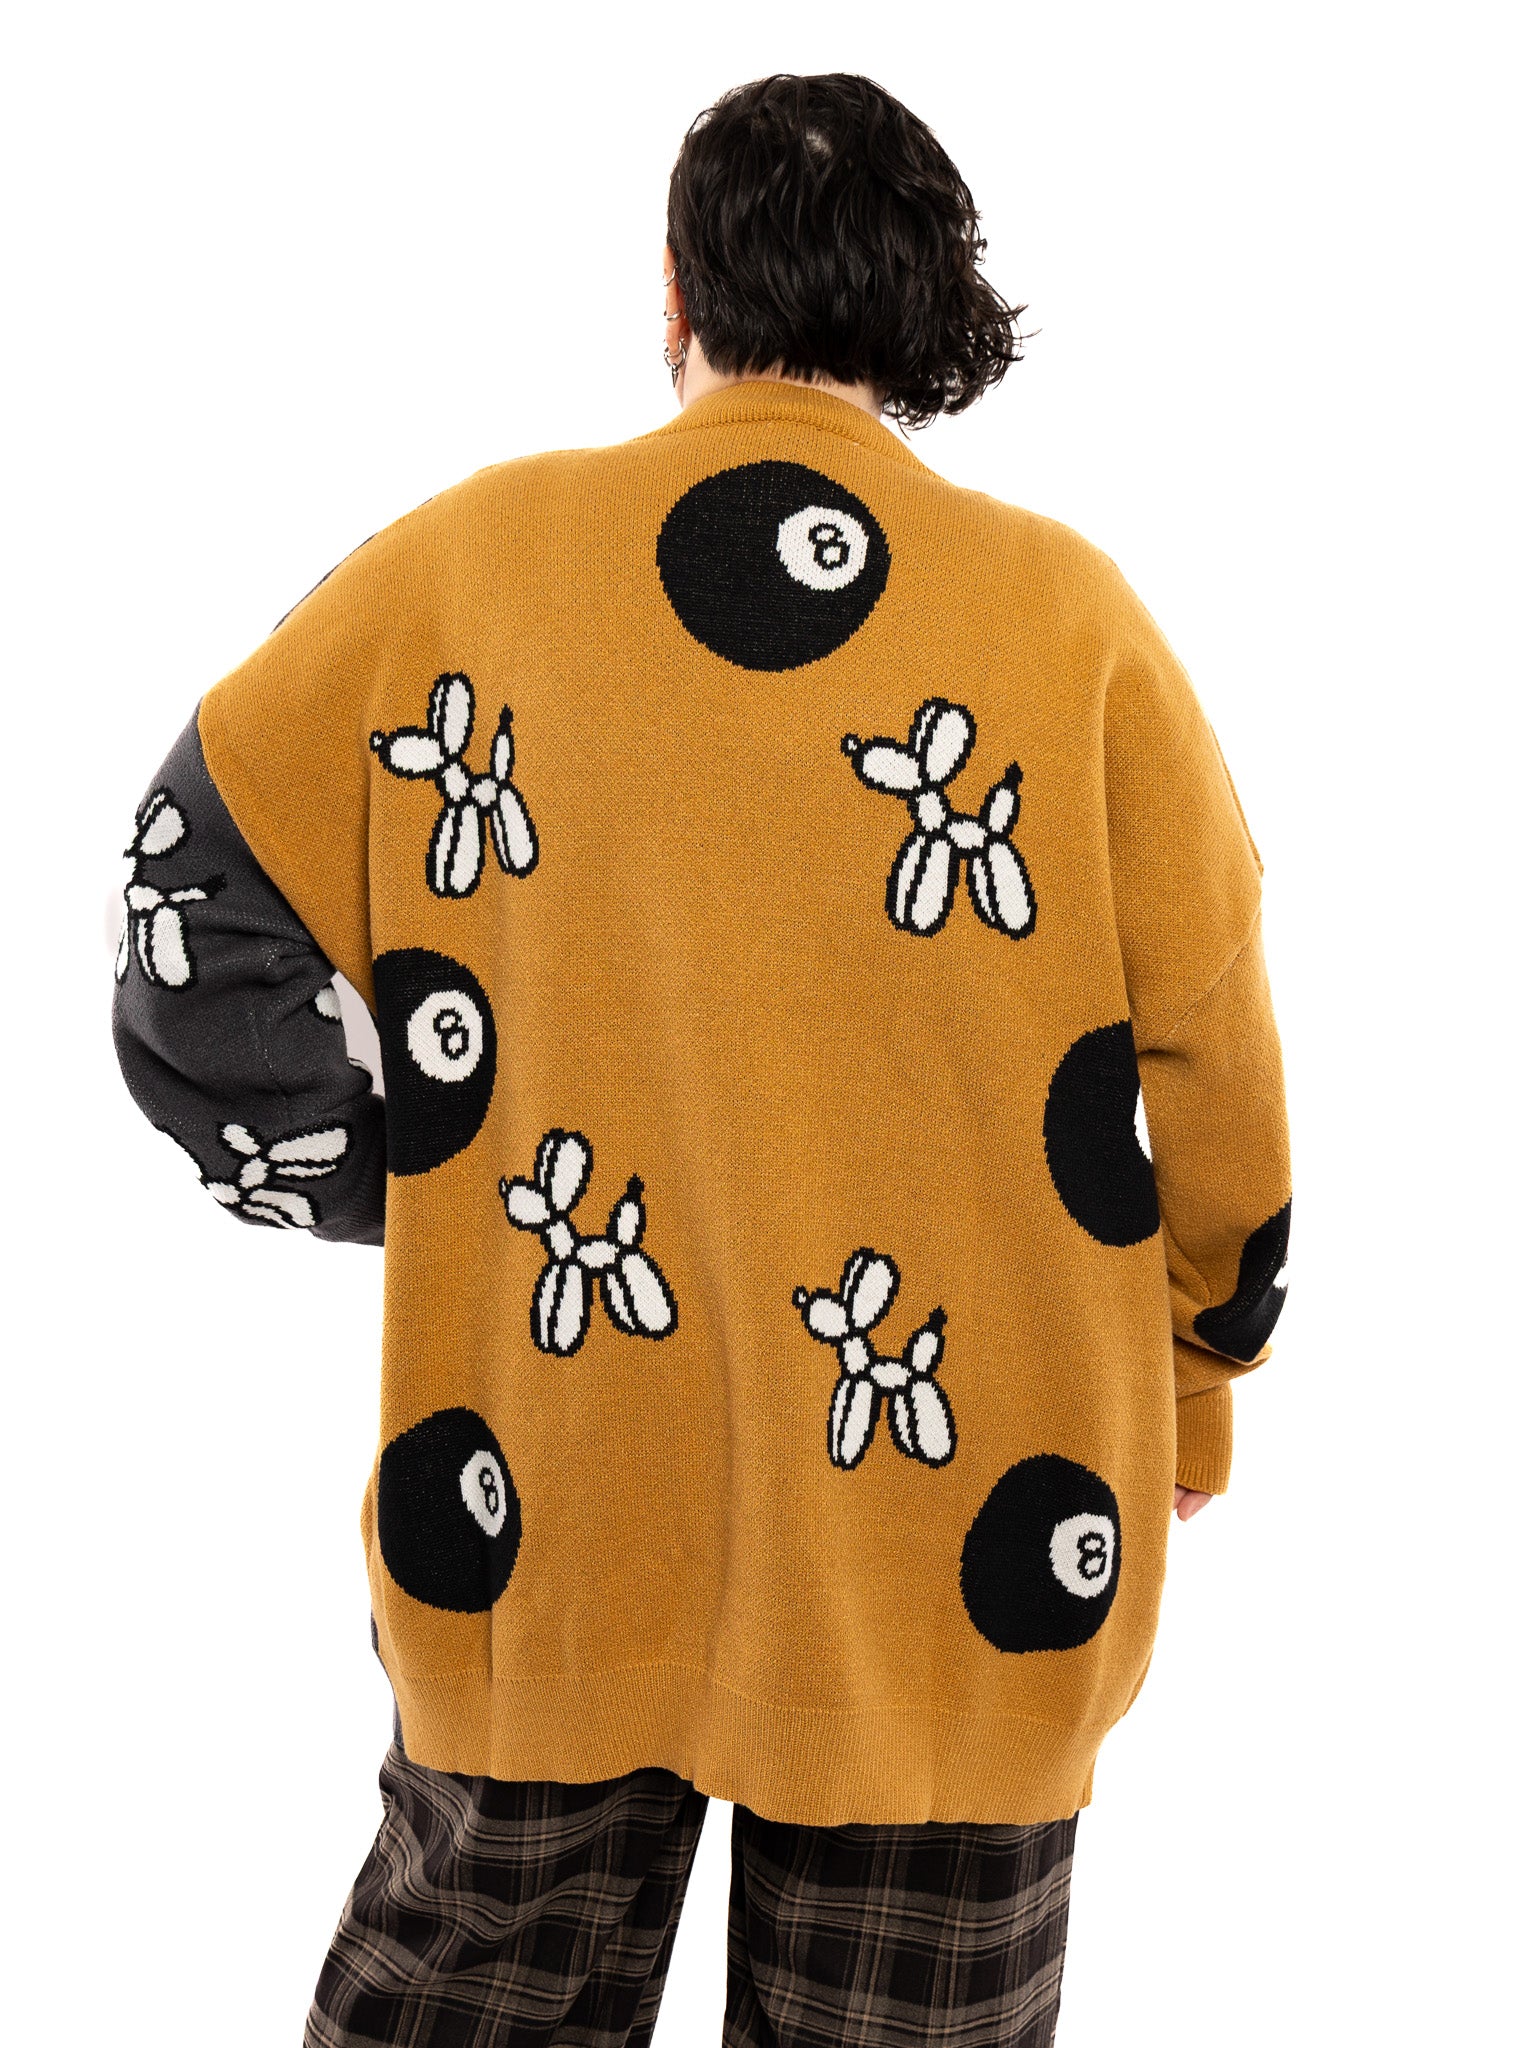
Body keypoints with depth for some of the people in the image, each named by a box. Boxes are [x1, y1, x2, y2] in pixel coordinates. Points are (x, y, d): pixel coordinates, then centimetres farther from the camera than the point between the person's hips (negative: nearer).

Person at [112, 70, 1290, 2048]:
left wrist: (428, 1192, 8)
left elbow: (195, 924, 0)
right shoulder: (1067, 613, -8)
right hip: (961, 1552, 0)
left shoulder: (463, 564, -6)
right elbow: (1208, 1068, -2)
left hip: (537, 1518, 1)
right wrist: (1194, 1384, 14)